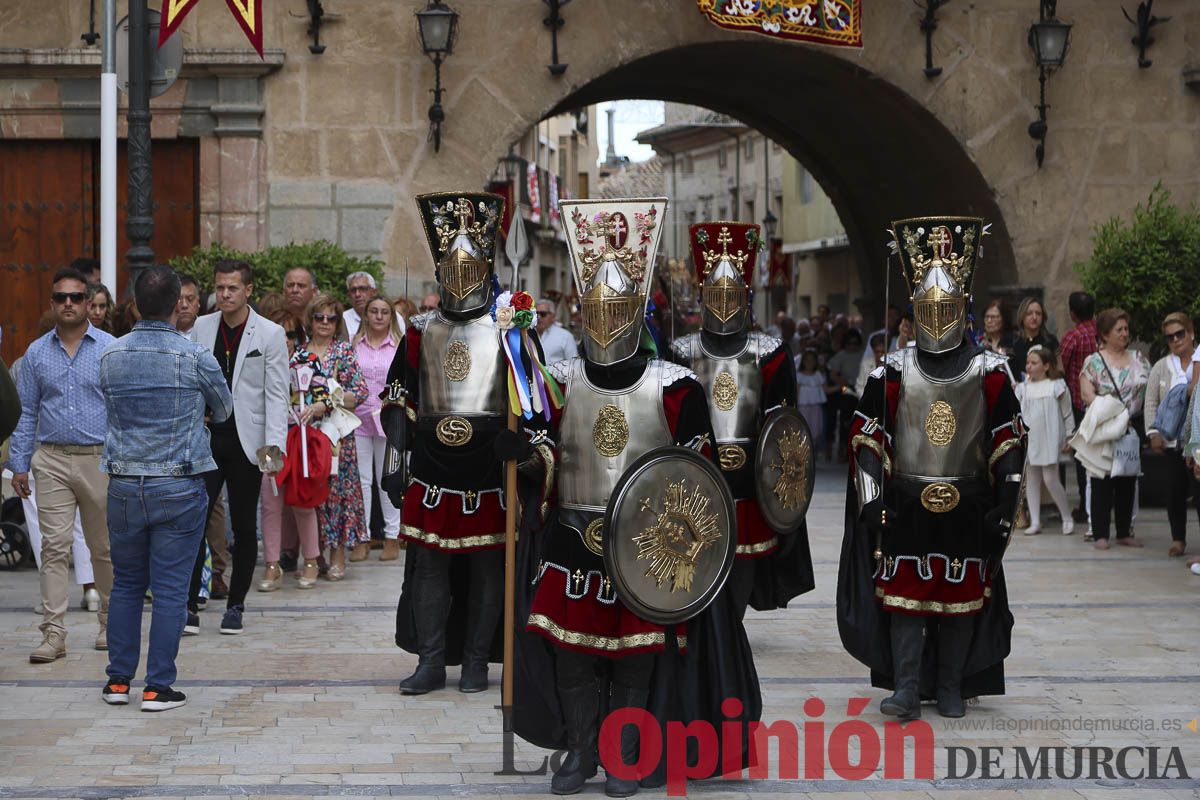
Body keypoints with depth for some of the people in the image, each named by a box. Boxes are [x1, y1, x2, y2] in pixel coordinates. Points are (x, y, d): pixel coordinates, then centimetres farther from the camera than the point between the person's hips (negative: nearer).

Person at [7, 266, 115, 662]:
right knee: (54, 548, -4)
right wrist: (19, 465, 6)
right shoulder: (37, 353, 8)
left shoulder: (110, 348, 1)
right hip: (52, 461, 1)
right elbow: (26, 413, 11)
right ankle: (53, 633, -4)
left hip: (100, 461, -1)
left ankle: (111, 624, 22)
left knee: (104, 547, 8)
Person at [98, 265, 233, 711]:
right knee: (169, 590, 2)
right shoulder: (196, 358, -9)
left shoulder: (111, 356, 0)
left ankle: (118, 681, 18)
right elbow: (223, 411, 9)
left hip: (123, 486, 4)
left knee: (126, 585, 15)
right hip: (179, 488, -3)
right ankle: (158, 688, 3)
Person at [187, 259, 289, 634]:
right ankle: (190, 606, -4)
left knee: (244, 526, 6)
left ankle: (235, 605, 16)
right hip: (205, 437, 2)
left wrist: (273, 443, -13)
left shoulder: (270, 334, -1)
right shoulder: (201, 328, 7)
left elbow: (276, 393, -4)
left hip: (246, 441, -1)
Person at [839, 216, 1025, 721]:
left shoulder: (989, 372, 1)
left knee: (962, 597, 6)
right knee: (903, 593, -2)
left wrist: (1004, 505, -3)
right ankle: (906, 689, 2)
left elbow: (1010, 443, 3)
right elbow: (867, 439, 3)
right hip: (906, 504, 0)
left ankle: (951, 688, 17)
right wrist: (872, 501, -5)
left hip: (968, 507, 0)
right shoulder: (893, 371, 1)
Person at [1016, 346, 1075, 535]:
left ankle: (1067, 518, 9)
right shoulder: (1022, 388, 6)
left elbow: (1067, 415, 3)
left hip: (1049, 440, -4)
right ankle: (1035, 522, 11)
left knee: (1050, 479, -7)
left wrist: (1068, 438, 5)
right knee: (1031, 480, 5)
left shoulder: (1057, 386, -4)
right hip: (1028, 440, 4)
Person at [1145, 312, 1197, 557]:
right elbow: (1151, 403, 7)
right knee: (1175, 490, 4)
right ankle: (1178, 539, 16)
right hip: (1172, 440, 2)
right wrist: (1154, 433, -3)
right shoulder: (1161, 367, 9)